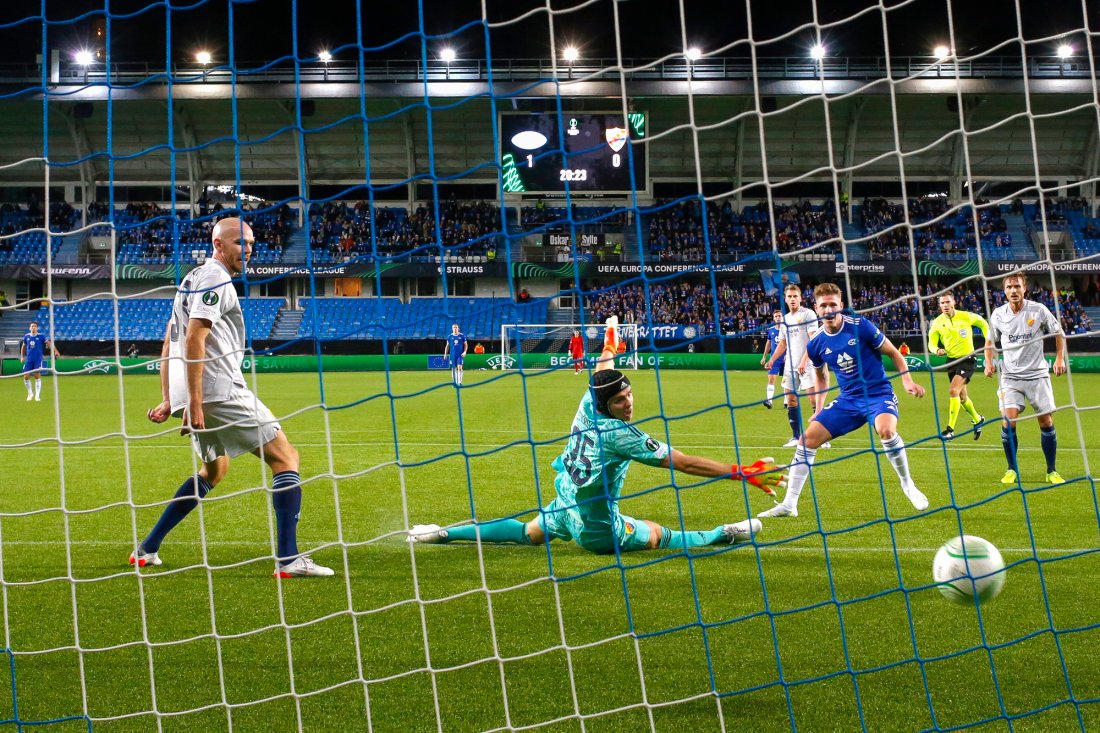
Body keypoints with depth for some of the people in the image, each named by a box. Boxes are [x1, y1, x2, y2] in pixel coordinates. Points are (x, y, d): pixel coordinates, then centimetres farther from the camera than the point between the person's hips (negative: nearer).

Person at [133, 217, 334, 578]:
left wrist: (168, 400, 22)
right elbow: (194, 340, -19)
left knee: (215, 470, 27)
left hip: (199, 397, 10)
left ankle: (147, 549, 25)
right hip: (219, 390, -10)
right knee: (285, 457, -5)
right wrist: (194, 402, -23)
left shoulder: (193, 278, 22)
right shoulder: (215, 279, -9)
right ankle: (288, 559, -13)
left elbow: (169, 344, 23)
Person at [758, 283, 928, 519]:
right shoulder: (815, 344, -2)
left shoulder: (860, 326, -14)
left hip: (879, 394, -4)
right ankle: (789, 504, 5)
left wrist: (908, 381, -16)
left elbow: (894, 353, -4)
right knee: (808, 438, -5)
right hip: (847, 399, 4)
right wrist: (819, 408, 14)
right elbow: (820, 375, 19)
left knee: (886, 430, -35)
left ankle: (908, 486, -10)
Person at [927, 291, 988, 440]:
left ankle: (950, 429, -19)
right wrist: (937, 350, -25)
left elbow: (983, 324, 8)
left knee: (953, 390, -22)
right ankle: (977, 420, 43)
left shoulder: (966, 316, -11)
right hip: (951, 361, 5)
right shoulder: (937, 323, -4)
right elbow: (931, 344, -3)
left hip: (967, 359, -5)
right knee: (962, 397, 16)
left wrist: (988, 341, 4)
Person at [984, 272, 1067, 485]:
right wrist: (989, 362, 1)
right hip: (1010, 377, 1)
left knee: (1047, 423, 0)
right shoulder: (998, 315, -1)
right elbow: (990, 340, 16)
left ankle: (1052, 472, 14)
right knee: (1008, 423, -13)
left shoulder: (1039, 310, -6)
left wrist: (1060, 359, -3)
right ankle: (1012, 470, 3)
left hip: (1037, 374, -1)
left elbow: (1058, 333, 7)